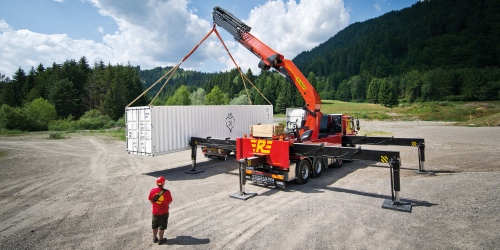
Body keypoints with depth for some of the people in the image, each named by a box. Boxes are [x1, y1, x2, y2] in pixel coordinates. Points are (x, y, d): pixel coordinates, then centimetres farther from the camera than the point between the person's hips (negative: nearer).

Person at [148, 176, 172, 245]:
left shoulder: (153, 190, -12)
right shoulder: (166, 192, -22)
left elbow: (150, 200, 1)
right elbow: (170, 201, -11)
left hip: (155, 211, 4)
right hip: (164, 212, -3)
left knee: (155, 226, 21)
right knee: (162, 227, 11)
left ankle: (155, 238, 37)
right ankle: (160, 240, 22)